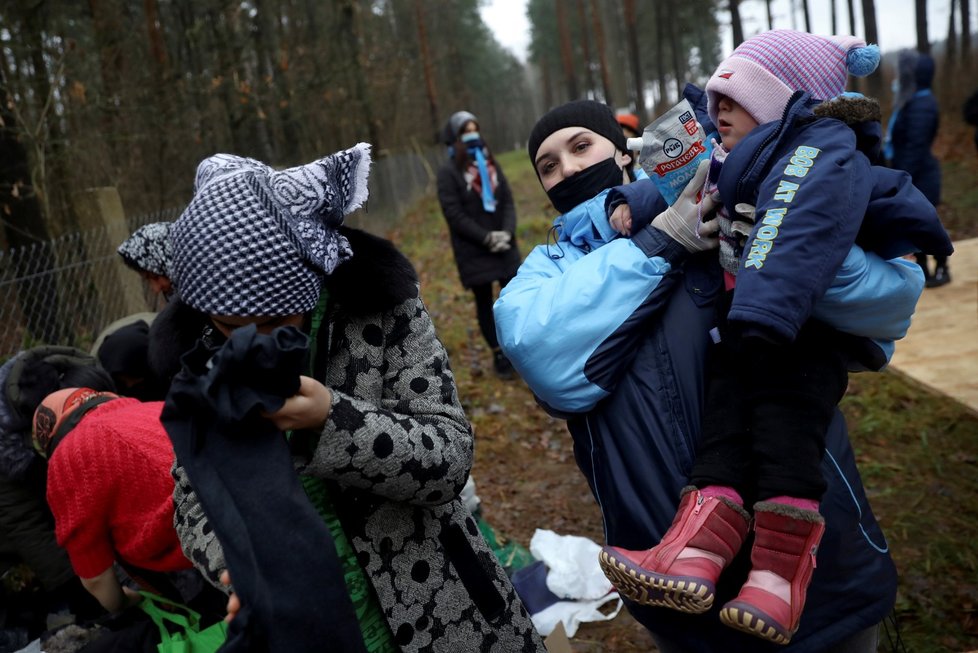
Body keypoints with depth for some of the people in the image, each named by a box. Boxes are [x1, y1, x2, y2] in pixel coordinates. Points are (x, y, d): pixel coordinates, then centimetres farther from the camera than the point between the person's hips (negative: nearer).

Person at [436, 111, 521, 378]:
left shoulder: (491, 164, 10)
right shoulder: (448, 172, -7)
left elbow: (508, 200, 5)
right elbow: (454, 215, -13)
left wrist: (507, 232, -12)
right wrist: (487, 238, -18)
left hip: (504, 245, 4)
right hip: (473, 251, -4)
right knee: (485, 303, 7)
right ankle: (499, 355, 19)